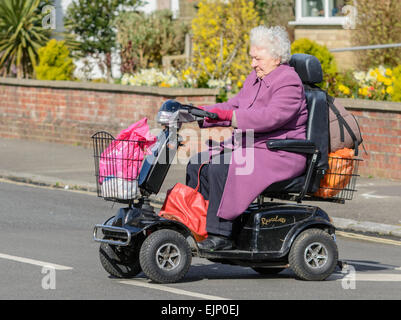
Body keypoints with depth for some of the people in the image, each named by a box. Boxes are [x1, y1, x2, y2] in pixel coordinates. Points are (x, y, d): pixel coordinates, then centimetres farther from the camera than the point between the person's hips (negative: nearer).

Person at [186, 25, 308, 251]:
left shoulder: (289, 82, -14)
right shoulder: (255, 79, 17)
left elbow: (271, 116, -27)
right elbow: (234, 106, 19)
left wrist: (228, 116, -32)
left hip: (280, 155, -10)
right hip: (249, 147, 10)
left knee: (222, 168, -29)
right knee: (198, 164, -1)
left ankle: (221, 235, -27)